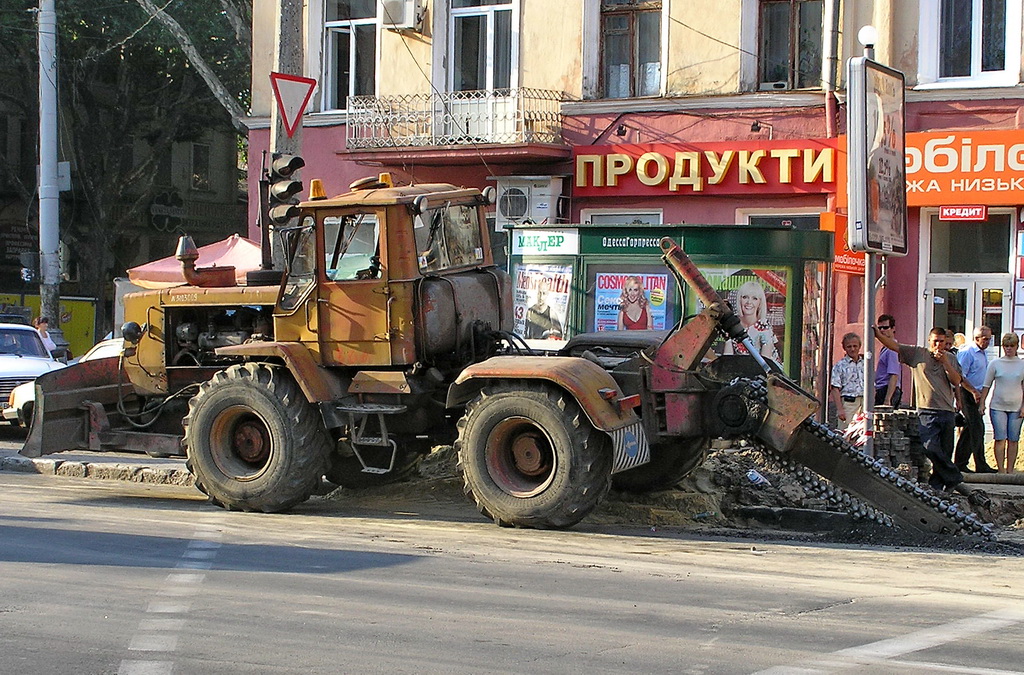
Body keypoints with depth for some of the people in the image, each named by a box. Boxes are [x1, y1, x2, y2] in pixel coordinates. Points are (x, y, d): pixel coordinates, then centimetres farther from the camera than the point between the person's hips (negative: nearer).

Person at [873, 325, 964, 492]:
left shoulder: (950, 359, 15)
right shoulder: (917, 353, 8)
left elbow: (956, 381, 4)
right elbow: (894, 346, -1)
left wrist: (945, 363, -5)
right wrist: (878, 335, -15)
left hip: (947, 411, 3)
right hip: (926, 410, -3)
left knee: (945, 451, 3)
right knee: (931, 447, -18)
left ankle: (937, 484, 12)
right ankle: (954, 478, -7)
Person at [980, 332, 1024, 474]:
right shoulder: (995, 364, 3)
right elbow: (987, 385, 7)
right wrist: (982, 403, 2)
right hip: (998, 407, -1)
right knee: (1000, 439, -6)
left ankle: (1010, 470, 7)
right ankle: (1001, 470, -2)